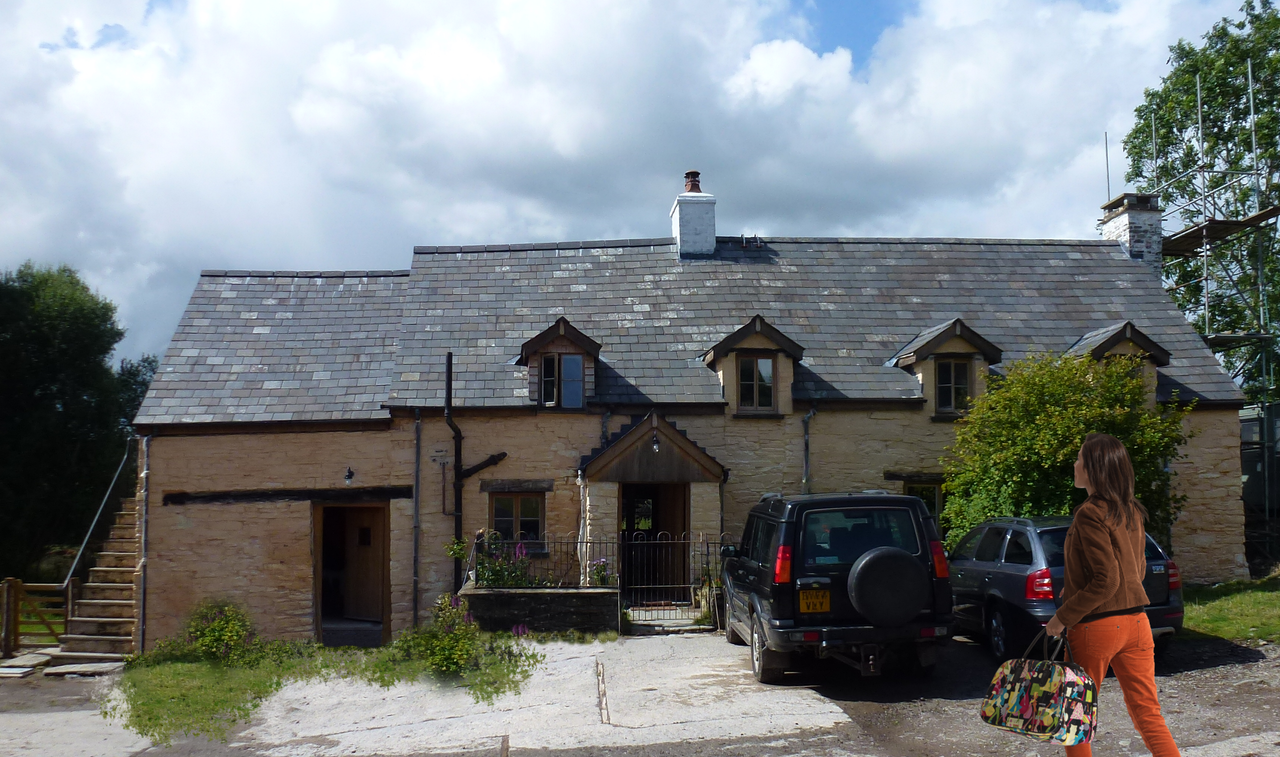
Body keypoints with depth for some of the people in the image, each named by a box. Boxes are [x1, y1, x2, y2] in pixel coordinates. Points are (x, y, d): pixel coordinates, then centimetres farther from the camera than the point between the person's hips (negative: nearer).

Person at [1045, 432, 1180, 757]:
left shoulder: (1090, 514, -16)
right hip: (1136, 621, 7)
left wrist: (1063, 617, -13)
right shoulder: (1132, 512, 8)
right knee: (1148, 717, 9)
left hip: (1096, 625, -7)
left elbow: (1105, 580, -20)